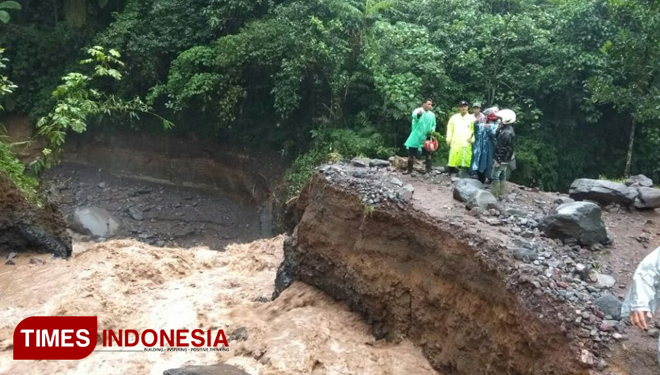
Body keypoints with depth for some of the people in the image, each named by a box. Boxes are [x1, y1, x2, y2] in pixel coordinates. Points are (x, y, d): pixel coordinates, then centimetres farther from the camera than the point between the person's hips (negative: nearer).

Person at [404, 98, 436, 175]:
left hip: (426, 138, 4)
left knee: (428, 154, 9)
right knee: (411, 154, 1)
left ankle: (428, 170, 18)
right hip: (416, 137, -4)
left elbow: (434, 125, 18)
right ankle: (409, 170, 14)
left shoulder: (432, 115, 5)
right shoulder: (418, 111, -12)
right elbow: (414, 116, -37)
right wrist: (418, 114, -63)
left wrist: (432, 130, -7)